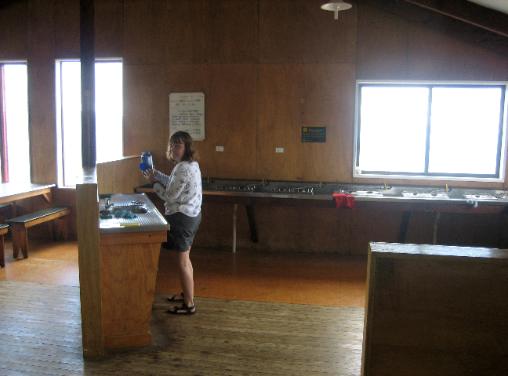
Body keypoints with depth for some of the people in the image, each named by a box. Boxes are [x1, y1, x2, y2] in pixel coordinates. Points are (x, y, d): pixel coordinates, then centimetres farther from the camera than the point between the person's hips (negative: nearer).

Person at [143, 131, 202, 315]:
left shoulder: (183, 169, -23)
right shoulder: (191, 164, 10)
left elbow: (170, 196, -19)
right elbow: (173, 184, 20)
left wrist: (154, 182, -5)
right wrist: (156, 174, 15)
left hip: (182, 217, -10)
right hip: (191, 215, 10)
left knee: (182, 261, -1)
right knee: (184, 258, 22)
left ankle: (189, 304, 9)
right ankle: (186, 293, 37)